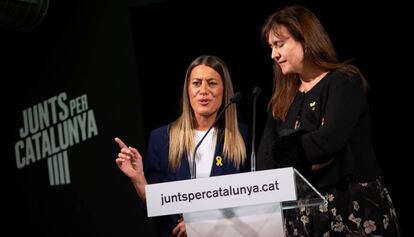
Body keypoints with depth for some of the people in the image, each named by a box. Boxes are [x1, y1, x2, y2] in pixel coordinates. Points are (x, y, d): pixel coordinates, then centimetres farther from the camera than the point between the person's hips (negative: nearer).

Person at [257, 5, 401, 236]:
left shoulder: (344, 82, -5)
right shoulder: (283, 99, 13)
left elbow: (330, 140, -22)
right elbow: (264, 159, 2)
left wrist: (282, 152, -10)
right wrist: (307, 162, -15)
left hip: (355, 208, -5)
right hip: (304, 213, 5)